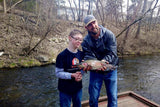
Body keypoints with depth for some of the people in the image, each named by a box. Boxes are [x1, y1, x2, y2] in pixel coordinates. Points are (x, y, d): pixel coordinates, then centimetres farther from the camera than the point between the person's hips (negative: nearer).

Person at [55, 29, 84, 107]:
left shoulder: (81, 54, -1)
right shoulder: (62, 55, -18)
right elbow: (58, 73, -16)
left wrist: (80, 74, -13)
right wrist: (72, 75, -27)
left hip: (78, 88, 5)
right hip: (65, 89, -5)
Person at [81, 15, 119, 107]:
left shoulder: (109, 34, -12)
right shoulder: (86, 41, -9)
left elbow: (112, 52, -18)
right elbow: (88, 56, -17)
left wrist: (105, 60, -37)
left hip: (110, 70, 0)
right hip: (95, 71, 1)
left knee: (113, 97, 10)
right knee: (93, 98, 12)